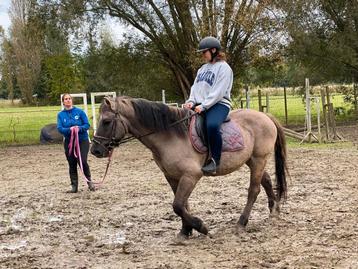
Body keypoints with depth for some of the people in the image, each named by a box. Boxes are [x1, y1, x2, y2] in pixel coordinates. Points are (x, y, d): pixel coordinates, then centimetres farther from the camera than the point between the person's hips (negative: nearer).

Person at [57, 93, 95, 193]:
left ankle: (89, 181, 10)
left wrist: (80, 128, -24)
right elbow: (60, 128, -7)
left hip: (82, 140, -2)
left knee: (82, 161, -12)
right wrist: (69, 130, -26)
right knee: (72, 164, 5)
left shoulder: (79, 111, -2)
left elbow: (87, 125, -4)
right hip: (69, 142, 2)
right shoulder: (61, 115, 3)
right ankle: (74, 186, 14)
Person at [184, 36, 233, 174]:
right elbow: (195, 87, 16)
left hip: (219, 104, -8)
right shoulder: (203, 68, 21)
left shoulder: (224, 67, -4)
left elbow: (218, 92, -14)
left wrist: (203, 106, -20)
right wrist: (191, 101, -4)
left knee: (212, 125, -38)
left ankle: (215, 160, -26)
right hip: (200, 105, 8)